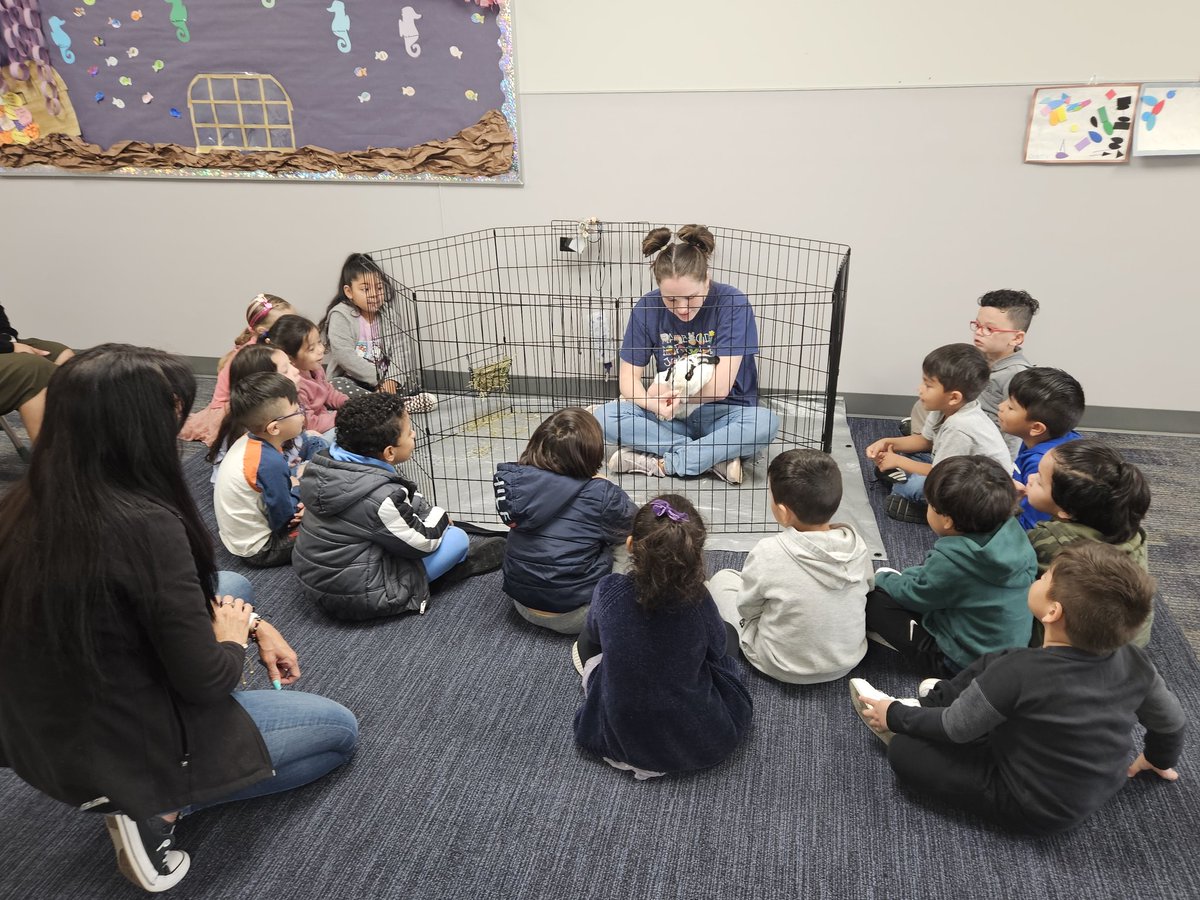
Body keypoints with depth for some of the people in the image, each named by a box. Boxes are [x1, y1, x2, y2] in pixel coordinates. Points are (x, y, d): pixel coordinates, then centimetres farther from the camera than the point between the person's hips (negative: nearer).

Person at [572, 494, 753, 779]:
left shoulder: (610, 591, -20)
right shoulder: (698, 599, -22)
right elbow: (717, 648, -1)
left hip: (620, 741, 1)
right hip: (704, 742, 0)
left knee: (588, 641, 23)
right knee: (728, 635, 21)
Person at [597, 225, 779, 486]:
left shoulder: (733, 304, -17)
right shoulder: (648, 307, -9)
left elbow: (719, 388, -19)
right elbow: (628, 377, -6)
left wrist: (666, 391, -9)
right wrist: (655, 405, -26)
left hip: (723, 413, -2)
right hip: (672, 414, 3)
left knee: (766, 423, -35)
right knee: (606, 417, -23)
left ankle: (660, 463, -23)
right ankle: (717, 457, -22)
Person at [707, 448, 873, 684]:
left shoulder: (769, 553, -28)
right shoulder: (856, 544, -16)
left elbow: (747, 609, -12)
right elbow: (868, 587, 4)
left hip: (783, 668, -4)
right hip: (849, 660, 4)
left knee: (723, 578, 13)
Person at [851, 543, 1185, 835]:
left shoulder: (1019, 672, -33)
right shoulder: (1132, 661, -17)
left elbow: (954, 729, -19)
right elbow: (1173, 721, 2)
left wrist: (896, 716, -1)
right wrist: (1159, 759, 25)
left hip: (1037, 808, -6)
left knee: (904, 750, -3)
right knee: (995, 663, 10)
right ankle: (932, 706, 25)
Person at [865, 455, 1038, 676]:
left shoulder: (952, 559, -33)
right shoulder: (1012, 531, -13)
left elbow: (912, 595, -11)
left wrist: (879, 579, 9)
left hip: (964, 661, -8)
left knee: (872, 599, -7)